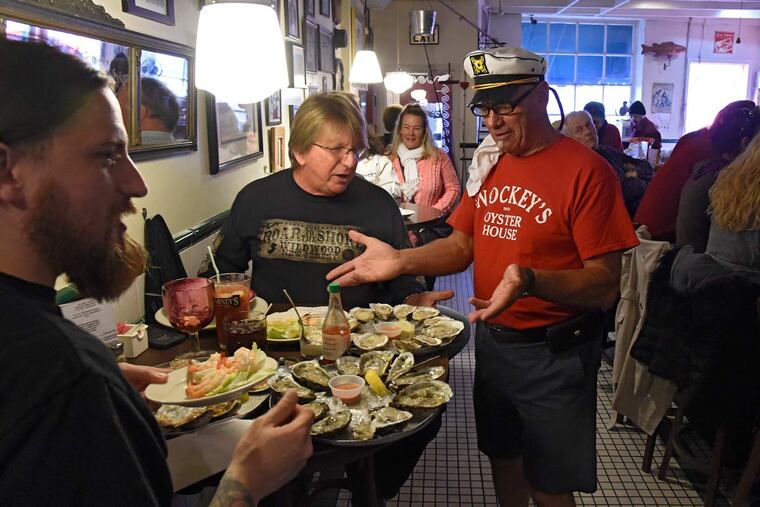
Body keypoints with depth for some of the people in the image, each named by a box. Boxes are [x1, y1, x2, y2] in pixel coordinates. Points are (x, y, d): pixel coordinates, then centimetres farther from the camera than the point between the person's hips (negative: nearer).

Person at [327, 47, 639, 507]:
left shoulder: (585, 170, -17)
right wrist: (399, 260, -10)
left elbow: (605, 285, -20)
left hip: (553, 353, -6)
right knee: (503, 458, 23)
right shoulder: (490, 165, 5)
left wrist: (529, 280, -37)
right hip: (492, 341, 6)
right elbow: (461, 246, 7)